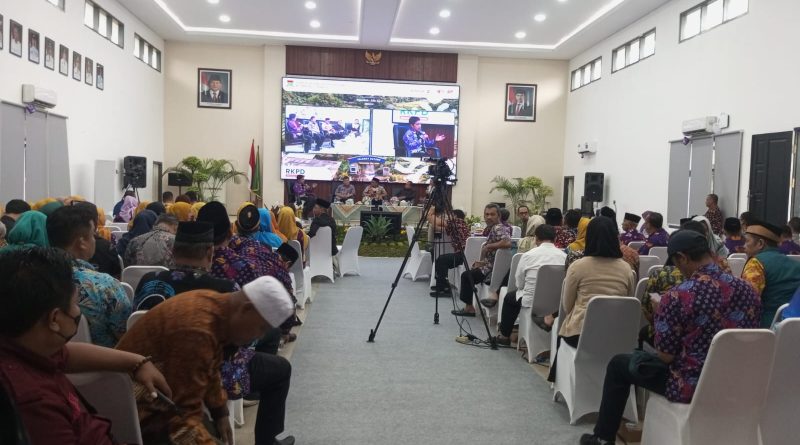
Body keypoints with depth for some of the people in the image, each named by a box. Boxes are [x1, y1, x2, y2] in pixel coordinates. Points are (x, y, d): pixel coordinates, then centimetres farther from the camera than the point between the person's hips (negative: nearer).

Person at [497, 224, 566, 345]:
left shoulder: (528, 255, -9)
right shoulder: (564, 256, -5)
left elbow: (519, 284, -1)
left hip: (532, 301, -3)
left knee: (510, 297, 27)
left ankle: (505, 335, 36)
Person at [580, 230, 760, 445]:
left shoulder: (677, 296, -22)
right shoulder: (747, 290, -3)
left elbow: (665, 356, -15)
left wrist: (659, 313, 1)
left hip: (692, 386, -6)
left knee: (618, 364, 15)